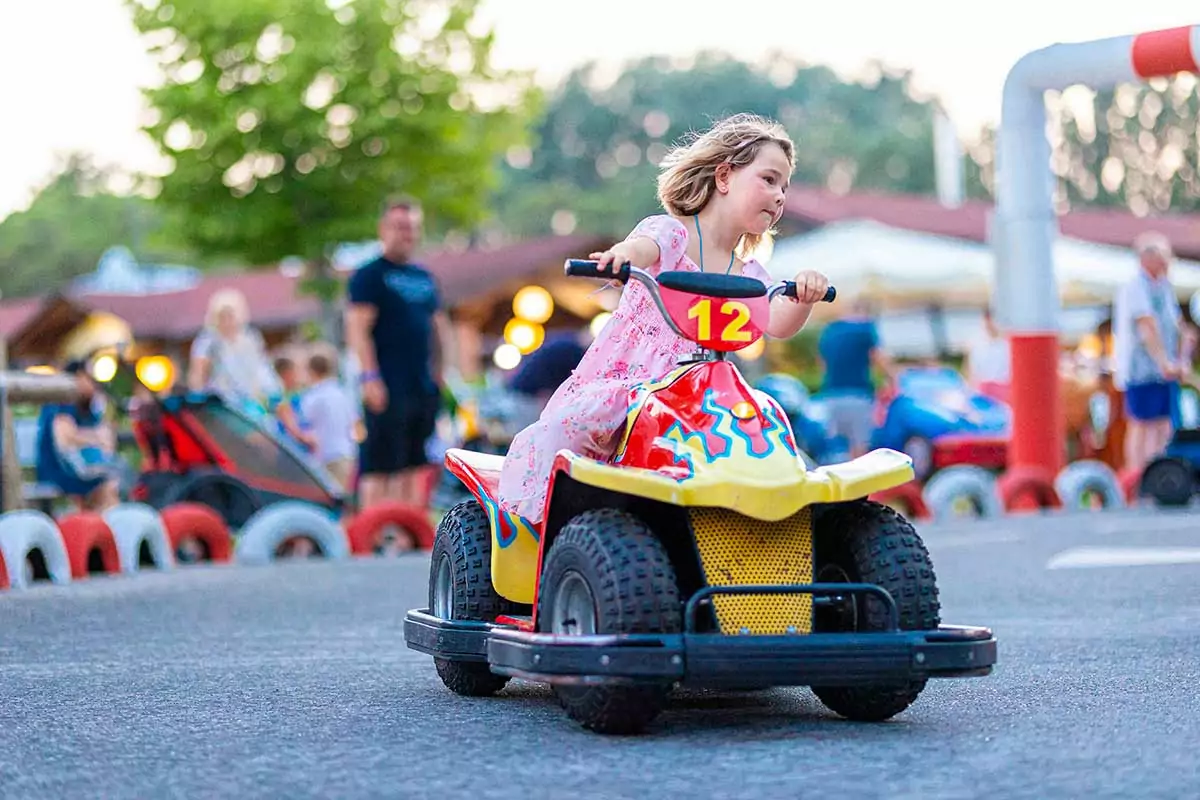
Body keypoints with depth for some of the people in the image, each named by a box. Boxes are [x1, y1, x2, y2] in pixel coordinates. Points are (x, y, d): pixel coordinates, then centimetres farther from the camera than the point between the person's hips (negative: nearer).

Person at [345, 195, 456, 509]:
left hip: (424, 386, 7)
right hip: (387, 387, -7)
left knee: (412, 464, 10)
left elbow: (439, 326, 24)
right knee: (379, 464, -8)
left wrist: (440, 371, 15)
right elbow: (357, 328, -11)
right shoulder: (369, 275, -4)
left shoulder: (424, 277, 18)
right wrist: (370, 377, -18)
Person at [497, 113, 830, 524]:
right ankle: (531, 513, -17)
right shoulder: (670, 232, -2)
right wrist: (623, 253, -54)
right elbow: (645, 245, -28)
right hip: (614, 383, -4)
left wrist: (804, 297, -29)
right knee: (563, 426, -34)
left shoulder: (748, 276, 14)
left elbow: (778, 323, -5)